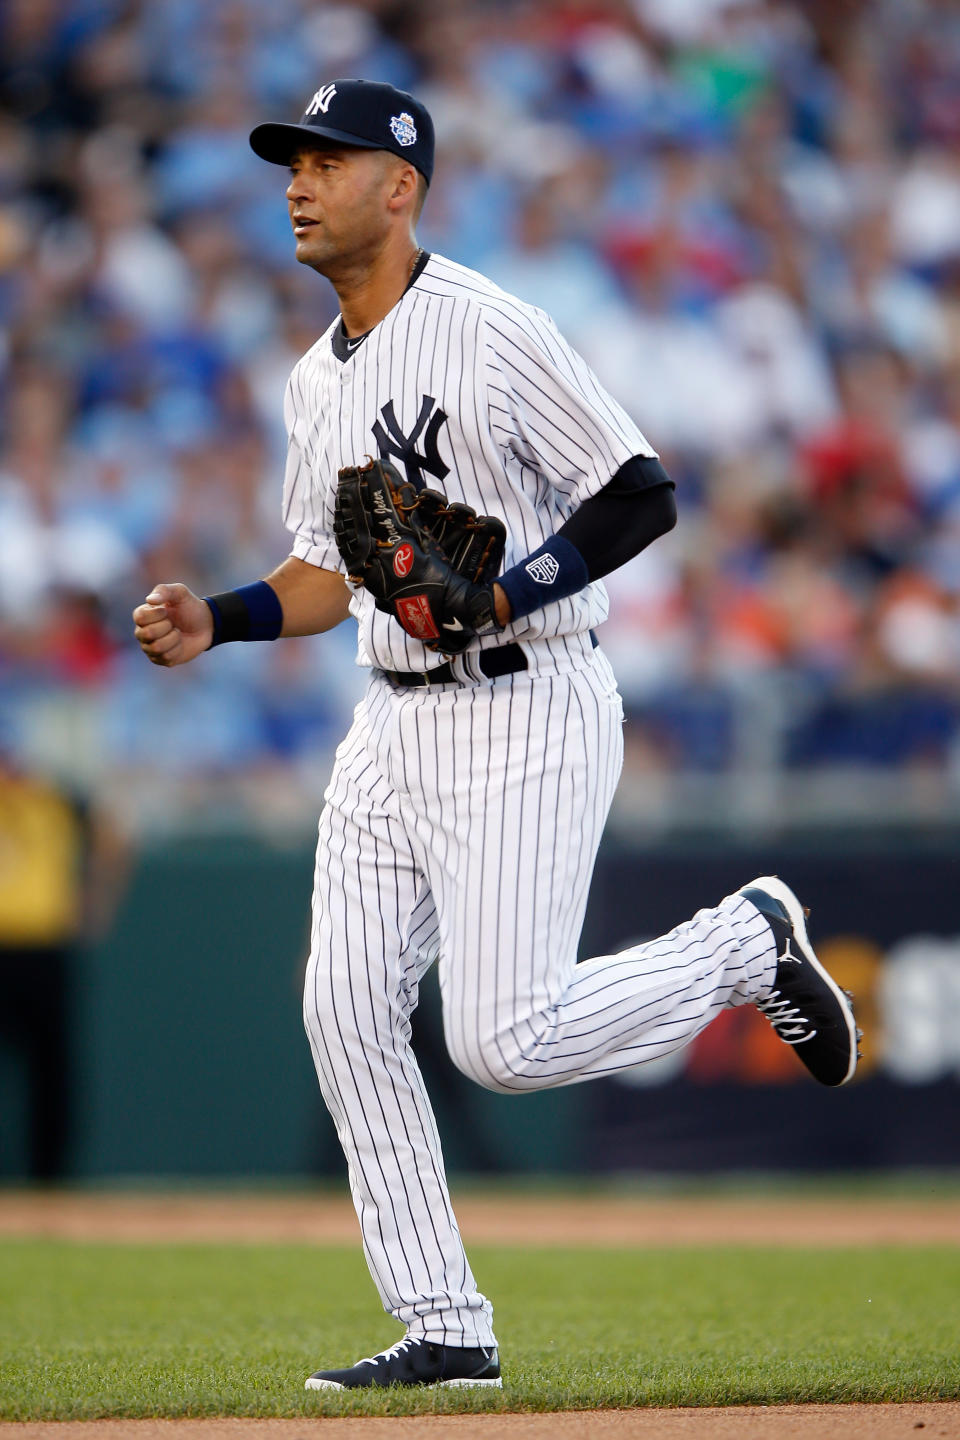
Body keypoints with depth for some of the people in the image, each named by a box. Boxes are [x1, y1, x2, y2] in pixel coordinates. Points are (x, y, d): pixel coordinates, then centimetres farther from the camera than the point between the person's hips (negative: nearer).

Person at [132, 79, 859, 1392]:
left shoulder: (492, 334, -13)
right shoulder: (319, 381, 13)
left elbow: (643, 496, -14)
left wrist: (503, 596, -24)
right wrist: (218, 620, 4)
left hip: (528, 717, -8)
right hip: (395, 727, 8)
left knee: (502, 1039, -14)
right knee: (348, 1020, -1)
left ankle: (747, 945, 10)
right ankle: (444, 1330, 7)